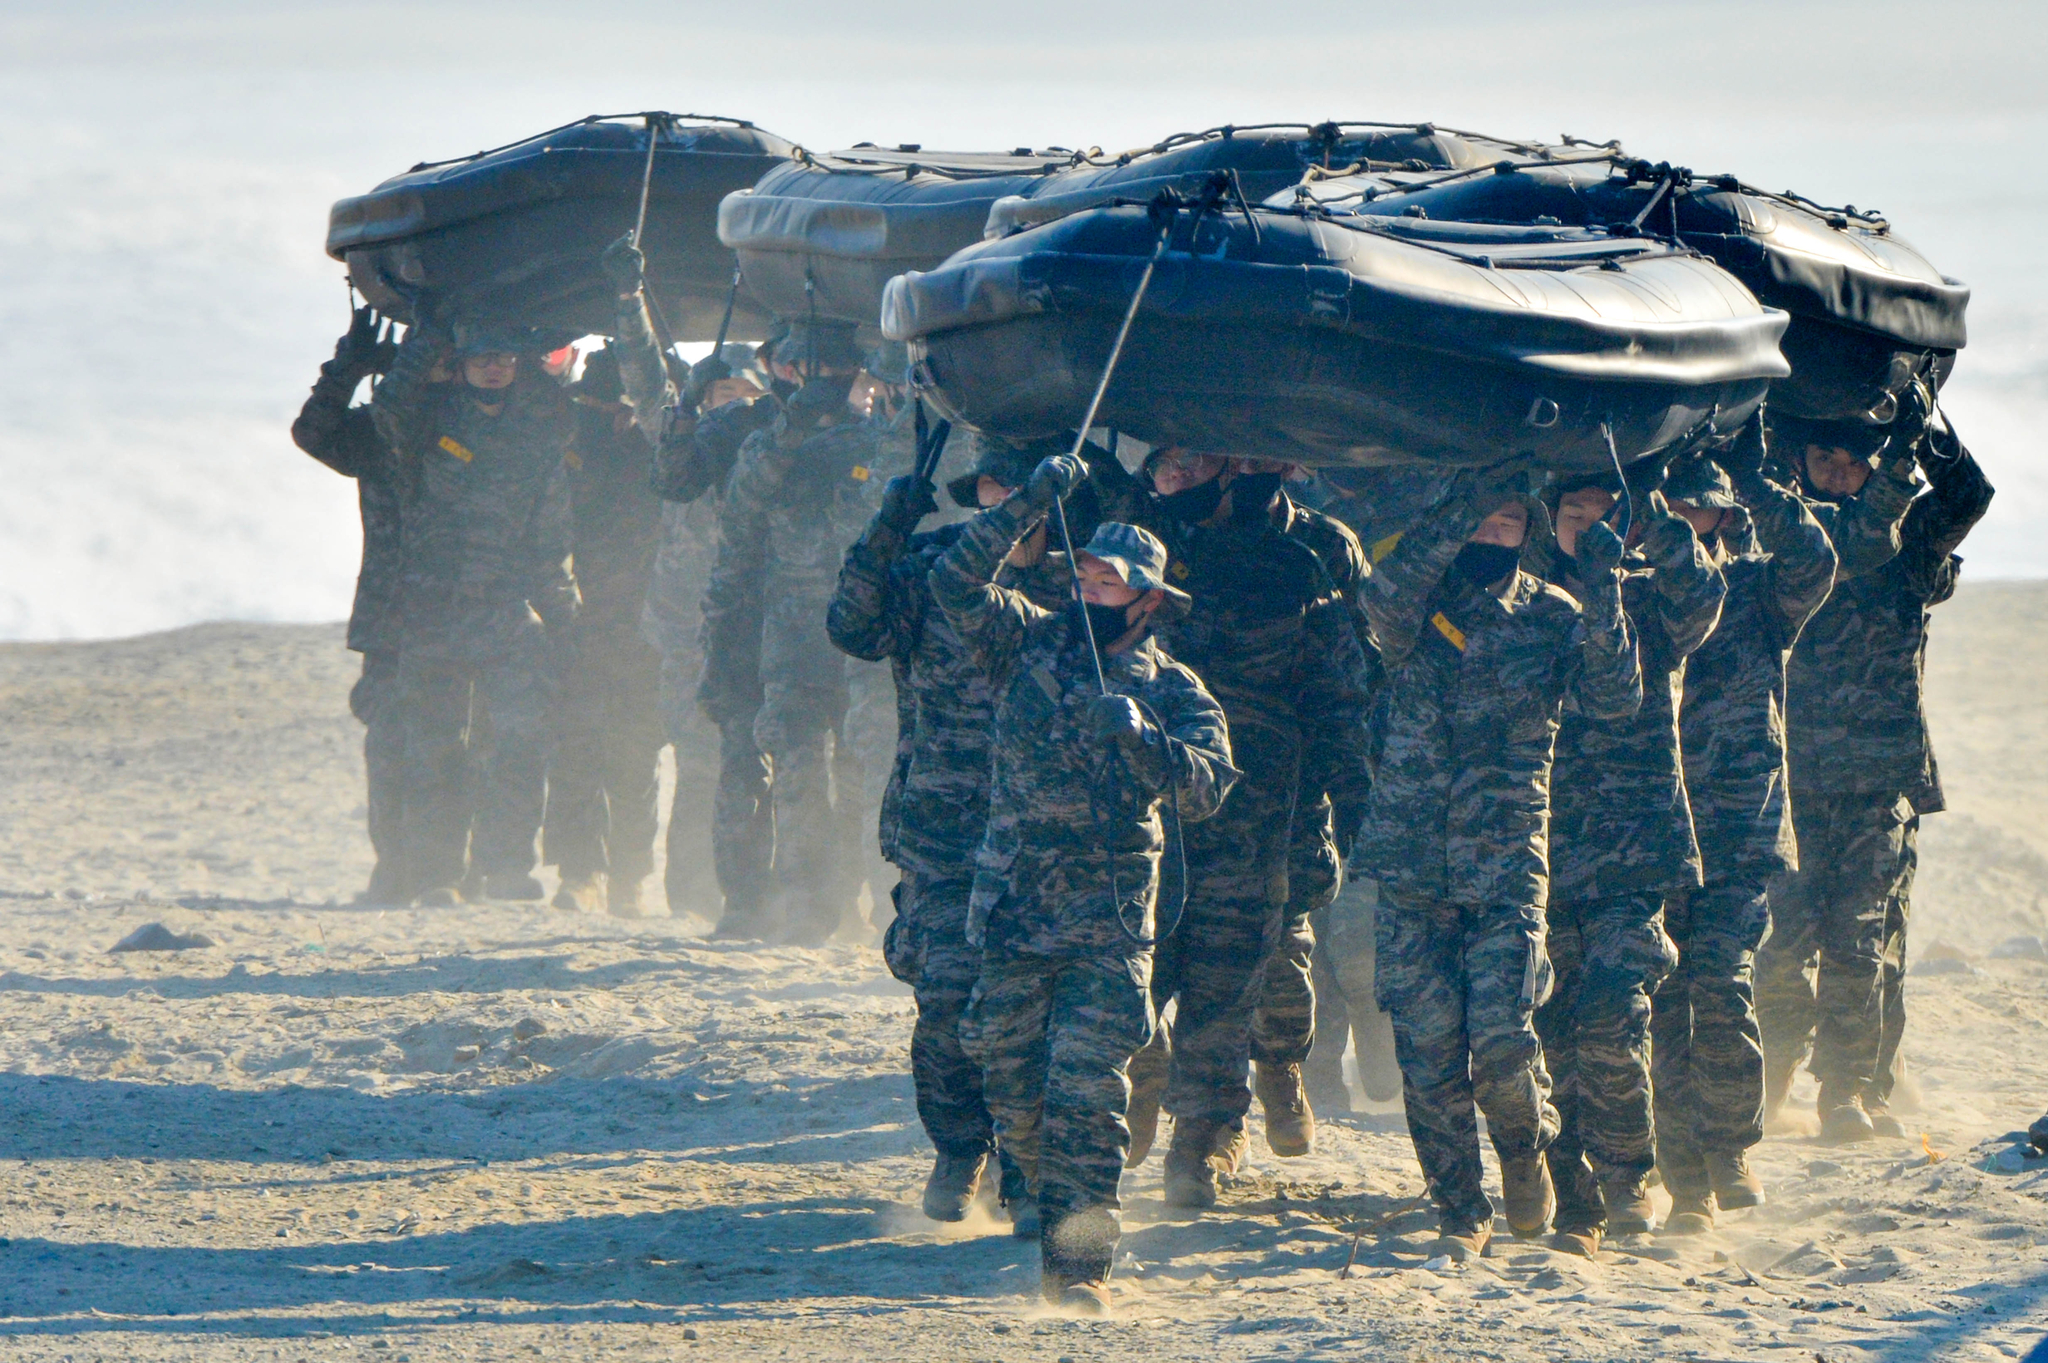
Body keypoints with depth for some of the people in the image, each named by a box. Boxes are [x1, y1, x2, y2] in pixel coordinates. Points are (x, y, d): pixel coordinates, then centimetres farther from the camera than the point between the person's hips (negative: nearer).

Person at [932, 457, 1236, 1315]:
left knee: (1087, 1090, -12)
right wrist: (1030, 504, -10)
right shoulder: (1031, 645, 9)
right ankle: (1054, 1220, 28)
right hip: (1011, 912, 3)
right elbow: (956, 583, -4)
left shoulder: (1172, 691, 5)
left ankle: (1080, 1264, -12)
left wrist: (1140, 736, -26)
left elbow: (1207, 785, -10)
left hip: (1110, 921, -2)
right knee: (1015, 1092, 7)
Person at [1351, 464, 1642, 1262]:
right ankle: (1459, 1212, 16)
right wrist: (1461, 508, -27)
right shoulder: (1418, 603, 4)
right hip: (1410, 866, 1)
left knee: (1501, 1041, -13)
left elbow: (1615, 695, -10)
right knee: (1428, 1049, 0)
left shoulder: (1548, 616, 4)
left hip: (1507, 866, -1)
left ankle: (1527, 1147, 19)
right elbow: (1386, 601, -21)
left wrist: (1602, 592, -21)